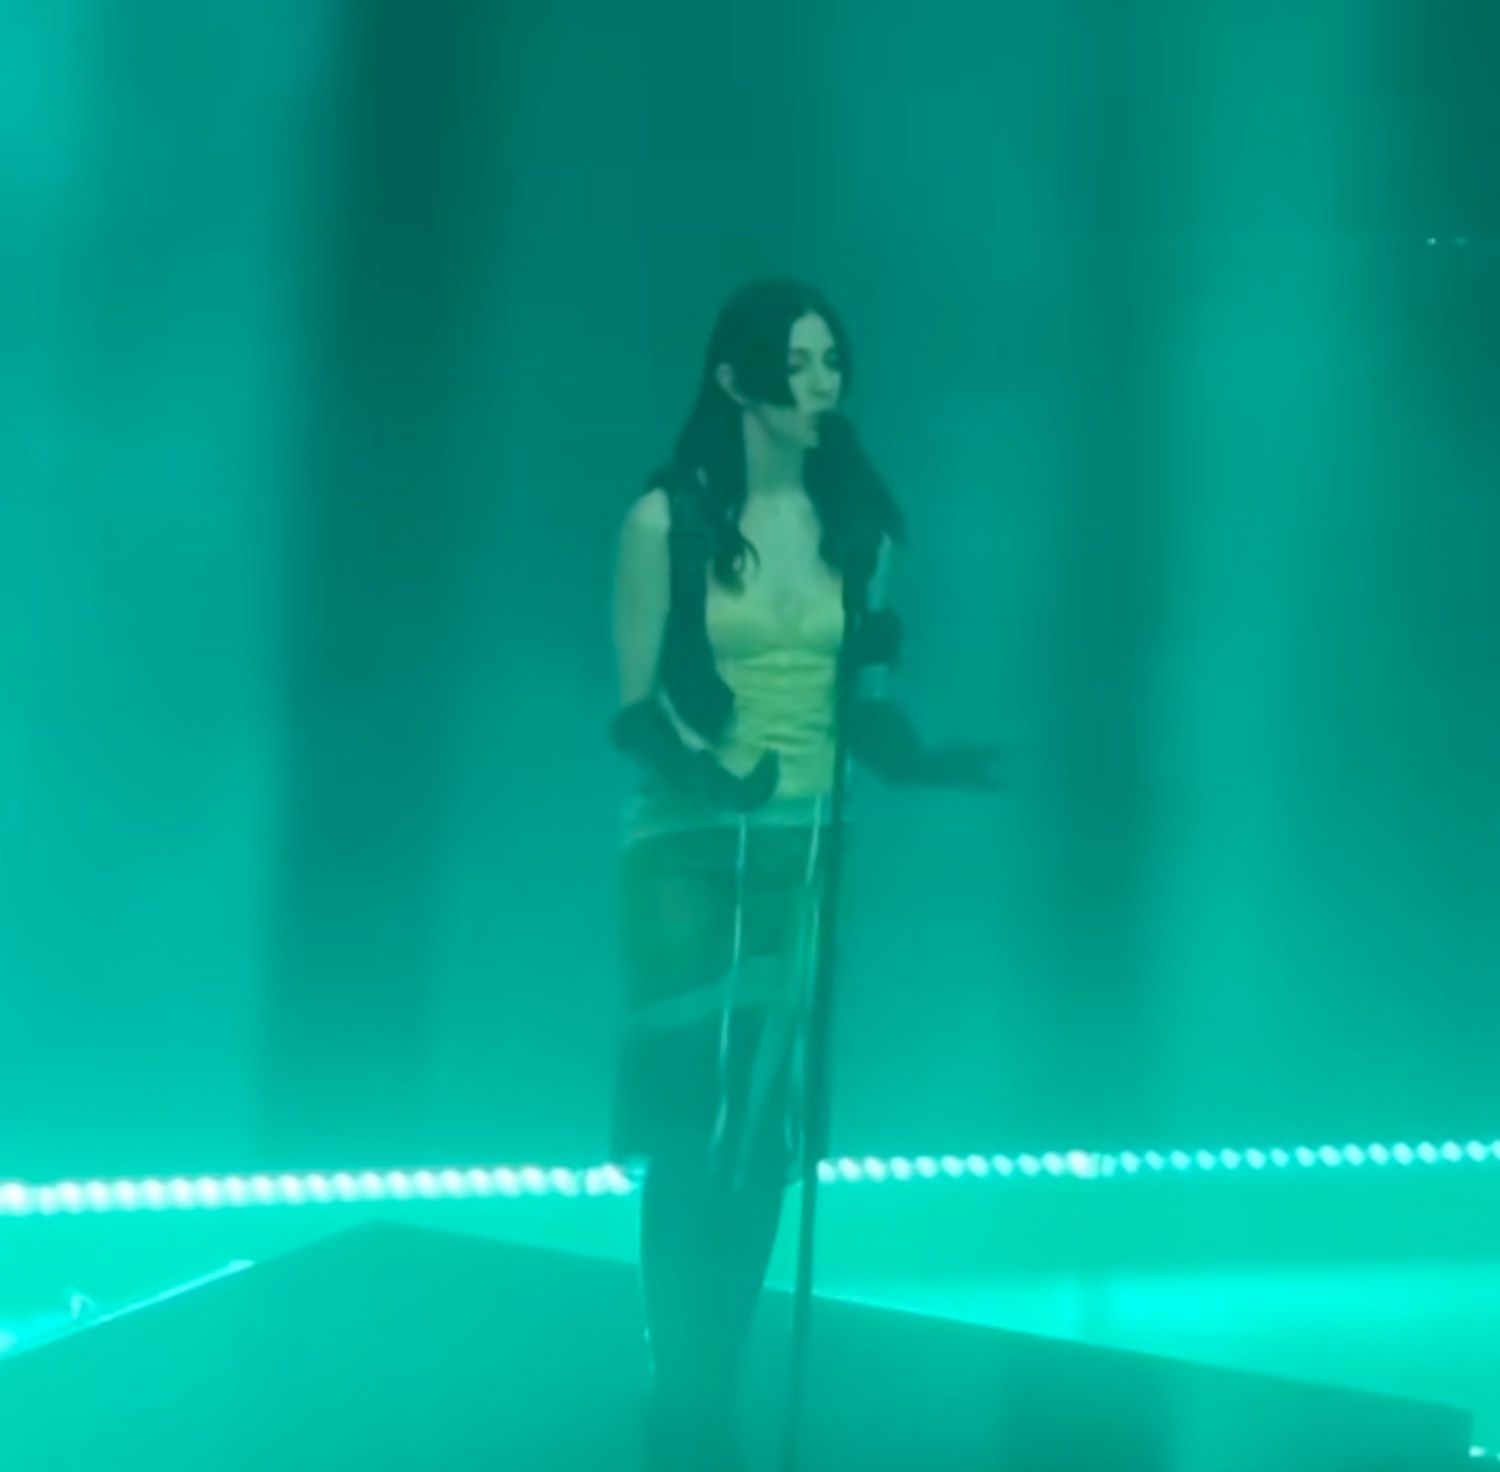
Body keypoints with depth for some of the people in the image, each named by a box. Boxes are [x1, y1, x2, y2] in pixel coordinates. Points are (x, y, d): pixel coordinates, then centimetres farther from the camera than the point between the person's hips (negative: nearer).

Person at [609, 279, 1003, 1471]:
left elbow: (867, 702, 6)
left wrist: (931, 758, -13)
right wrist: (697, 768, -26)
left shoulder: (856, 524, 6)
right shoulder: (669, 518, -4)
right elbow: (636, 706, -7)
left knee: (768, 1133, 5)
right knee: (690, 1132, -2)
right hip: (690, 847, -3)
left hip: (806, 851, 3)